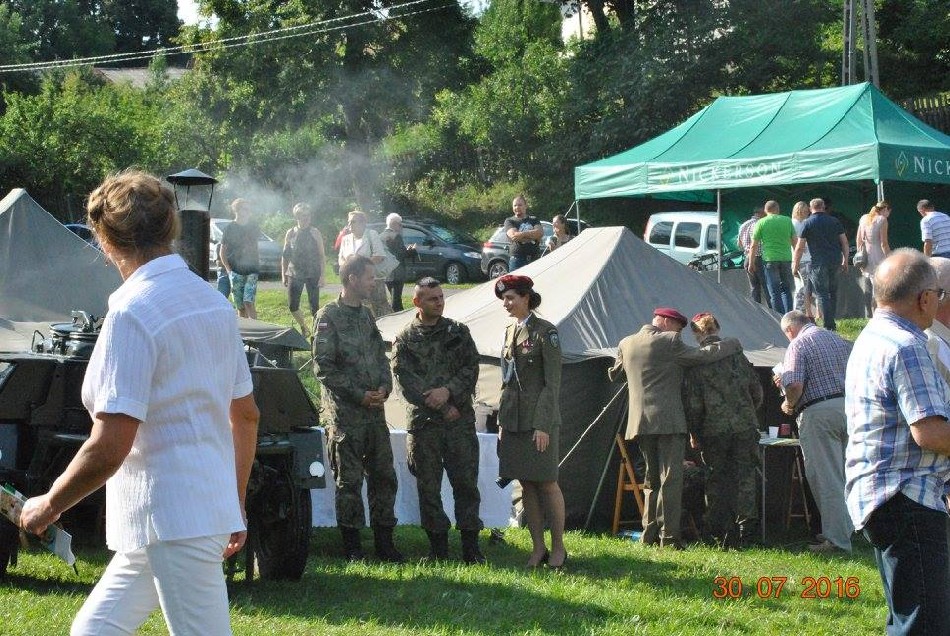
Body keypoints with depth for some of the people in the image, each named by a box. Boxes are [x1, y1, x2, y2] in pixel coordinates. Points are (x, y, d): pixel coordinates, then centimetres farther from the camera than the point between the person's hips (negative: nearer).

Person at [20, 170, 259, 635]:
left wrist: (48, 506, -6)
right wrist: (236, 505, 28)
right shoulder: (214, 301, 11)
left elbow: (108, 448, -21)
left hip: (172, 522, -9)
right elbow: (246, 415, 19)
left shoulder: (133, 313, -16)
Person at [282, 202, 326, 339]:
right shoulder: (290, 233, 7)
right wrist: (283, 275, 8)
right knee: (292, 306, 0)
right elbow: (285, 255, 13)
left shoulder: (314, 233, -1)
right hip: (294, 274, 3)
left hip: (312, 274, -3)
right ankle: (304, 329, 23)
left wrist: (322, 275, -8)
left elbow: (322, 256, -1)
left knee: (314, 305, -2)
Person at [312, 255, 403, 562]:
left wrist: (385, 386, -1)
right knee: (349, 480, 0)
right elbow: (323, 366, -12)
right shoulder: (329, 316, -8)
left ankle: (384, 542, 15)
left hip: (374, 410, 7)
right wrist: (359, 395, -15)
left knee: (384, 476, 7)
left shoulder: (367, 315, 14)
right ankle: (352, 545, 7)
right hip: (345, 413, -7)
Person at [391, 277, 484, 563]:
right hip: (424, 422, -1)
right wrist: (442, 407, -12)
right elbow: (406, 380, -5)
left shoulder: (458, 332, 10)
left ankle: (471, 547, 5)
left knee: (466, 482, 0)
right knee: (428, 486, 2)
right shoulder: (405, 340, 3)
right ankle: (438, 547, 10)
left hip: (460, 421, 1)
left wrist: (448, 391, -14)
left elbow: (471, 368, 4)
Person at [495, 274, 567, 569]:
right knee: (526, 485, 8)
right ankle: (538, 548, 13)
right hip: (513, 420, 7)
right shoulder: (510, 332, 13)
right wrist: (502, 421, 13)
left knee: (547, 483, -1)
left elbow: (552, 382, -11)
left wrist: (543, 425, -16)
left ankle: (558, 548, 8)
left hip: (539, 420, -7)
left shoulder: (545, 332, -8)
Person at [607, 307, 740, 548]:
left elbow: (615, 373, 27)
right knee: (671, 479, -5)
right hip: (668, 420, -7)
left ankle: (650, 535, 13)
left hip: (639, 421, 7)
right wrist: (731, 344, 7)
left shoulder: (626, 344, 13)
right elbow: (701, 356, -6)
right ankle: (668, 536, -11)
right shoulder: (669, 342, -6)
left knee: (652, 479, 15)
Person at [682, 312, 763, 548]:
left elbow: (692, 402, -8)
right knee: (744, 477, 7)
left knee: (717, 480, 8)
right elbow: (756, 390, 10)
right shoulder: (737, 354, 6)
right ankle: (746, 527, 3)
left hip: (714, 429, -2)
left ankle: (719, 533, 8)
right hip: (745, 427, 2)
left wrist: (694, 434, 2)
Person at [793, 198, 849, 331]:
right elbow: (844, 242, 8)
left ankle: (828, 325, -7)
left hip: (819, 262, -4)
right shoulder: (835, 221, 8)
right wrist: (845, 260, 16)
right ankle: (832, 321, 20)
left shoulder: (807, 224, -2)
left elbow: (799, 247, -4)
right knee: (833, 291, 17)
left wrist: (795, 265, 4)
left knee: (821, 293, -1)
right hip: (835, 260, 4)